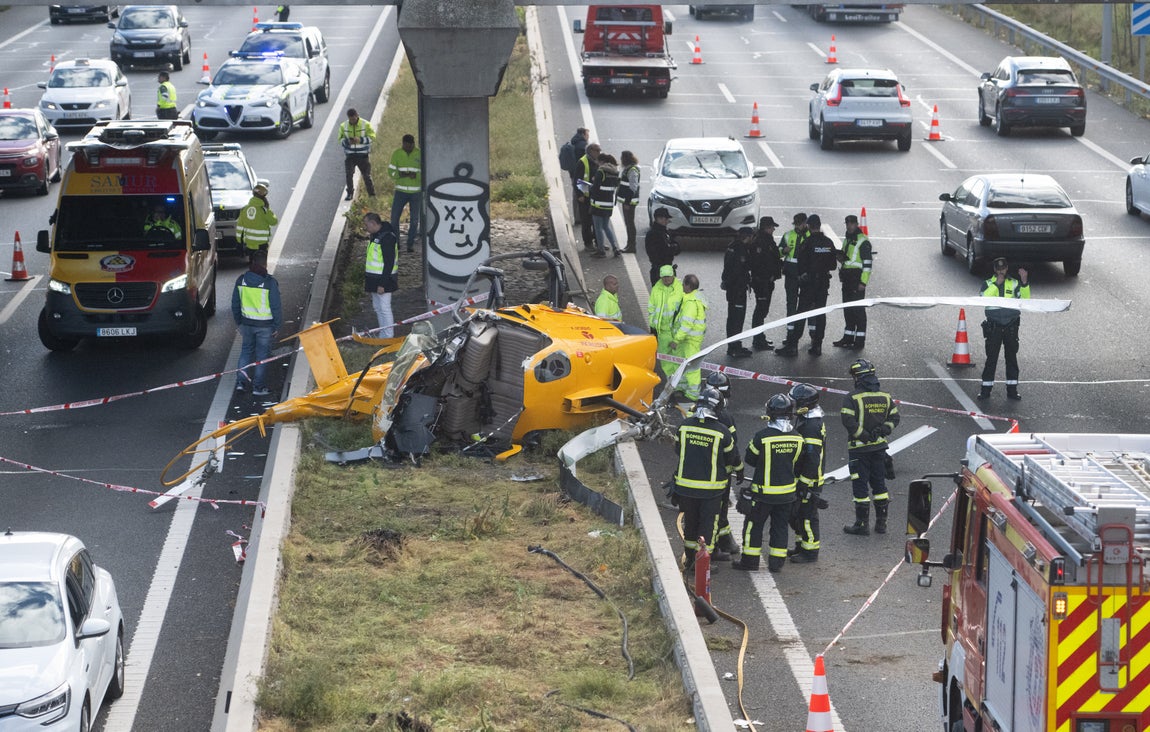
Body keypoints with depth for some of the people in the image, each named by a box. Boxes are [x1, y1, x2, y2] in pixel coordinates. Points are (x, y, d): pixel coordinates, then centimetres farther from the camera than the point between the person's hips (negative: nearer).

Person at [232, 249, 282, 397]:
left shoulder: (241, 280, -2)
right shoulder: (270, 282, -15)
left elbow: (235, 304, 6)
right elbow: (276, 306, -12)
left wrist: (238, 322, 18)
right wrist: (276, 326, -1)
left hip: (246, 323, 4)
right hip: (265, 324, -4)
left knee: (246, 350, 20)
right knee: (262, 354, 7)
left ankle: (241, 381, 14)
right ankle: (258, 387, 11)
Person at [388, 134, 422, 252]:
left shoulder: (419, 154, -6)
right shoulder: (396, 154, -3)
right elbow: (391, 171, -5)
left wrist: (416, 175, -25)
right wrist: (404, 174, -22)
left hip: (416, 192, -1)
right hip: (401, 191, 1)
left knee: (414, 219, 4)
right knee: (394, 217, -2)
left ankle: (411, 243, 18)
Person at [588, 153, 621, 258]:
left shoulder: (601, 171, -16)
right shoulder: (615, 173, 6)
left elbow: (595, 188, -16)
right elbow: (616, 189, 12)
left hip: (598, 205, -7)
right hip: (609, 204, 7)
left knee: (598, 228, 3)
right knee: (606, 226, 18)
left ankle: (601, 250, 5)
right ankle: (615, 247, 10)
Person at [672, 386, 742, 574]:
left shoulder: (685, 425, -6)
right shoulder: (721, 430, -13)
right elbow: (732, 455, 1)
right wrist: (738, 469, 23)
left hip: (686, 484, 3)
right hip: (711, 487, -3)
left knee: (690, 520, 17)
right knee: (708, 522, 8)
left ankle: (690, 559, 28)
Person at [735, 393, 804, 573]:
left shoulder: (762, 436, -20)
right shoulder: (797, 438, -7)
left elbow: (750, 460, -6)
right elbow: (797, 464, 6)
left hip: (764, 492, -4)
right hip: (787, 491, 4)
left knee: (754, 524, 10)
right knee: (780, 526, 15)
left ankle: (750, 559, 16)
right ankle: (777, 562, 19)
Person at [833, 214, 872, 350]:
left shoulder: (863, 242, -10)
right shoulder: (847, 240, 18)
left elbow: (867, 263, -14)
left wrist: (863, 282, -19)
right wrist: (840, 257, 9)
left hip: (857, 278, -9)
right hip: (847, 280, 9)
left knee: (858, 309, -7)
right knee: (847, 309, 12)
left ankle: (860, 340, -5)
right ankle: (848, 338, 18)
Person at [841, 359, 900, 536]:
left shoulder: (852, 398, -13)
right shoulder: (885, 396, 5)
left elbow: (848, 421, -20)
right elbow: (894, 418, 7)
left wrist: (865, 436, -13)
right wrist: (881, 433, -1)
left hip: (859, 448, -5)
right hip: (880, 447, 5)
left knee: (860, 485, 1)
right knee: (879, 483, 14)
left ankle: (862, 525, 4)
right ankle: (881, 523, 19)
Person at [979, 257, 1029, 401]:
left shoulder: (1014, 284, 9)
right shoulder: (988, 284, 7)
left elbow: (1025, 298, -5)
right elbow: (984, 298, -12)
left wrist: (1024, 282, -18)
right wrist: (996, 284, -16)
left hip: (1011, 326, 1)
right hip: (994, 326, -1)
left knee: (1012, 358, 5)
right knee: (991, 358, -2)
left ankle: (1012, 390, 11)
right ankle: (986, 389, 3)